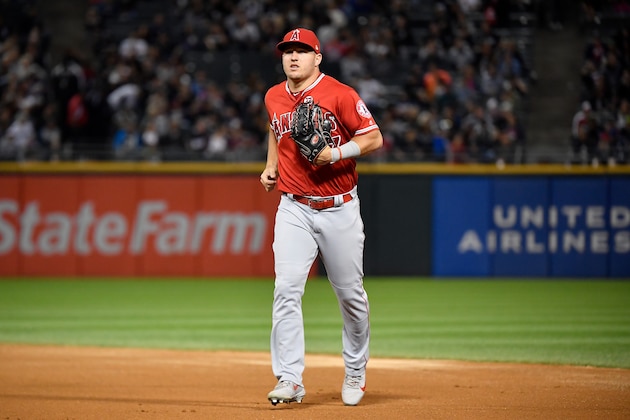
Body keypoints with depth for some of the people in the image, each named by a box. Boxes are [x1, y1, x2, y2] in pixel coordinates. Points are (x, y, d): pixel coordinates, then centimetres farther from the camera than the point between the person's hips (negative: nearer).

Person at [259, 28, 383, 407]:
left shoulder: (340, 94, -10)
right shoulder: (274, 98, 6)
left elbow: (374, 138, -11)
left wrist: (335, 154, -23)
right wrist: (270, 167, 13)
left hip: (339, 208, -3)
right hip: (294, 208, 3)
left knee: (350, 294, 6)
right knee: (287, 290, -12)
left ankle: (355, 373, 26)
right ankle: (290, 380, -14)